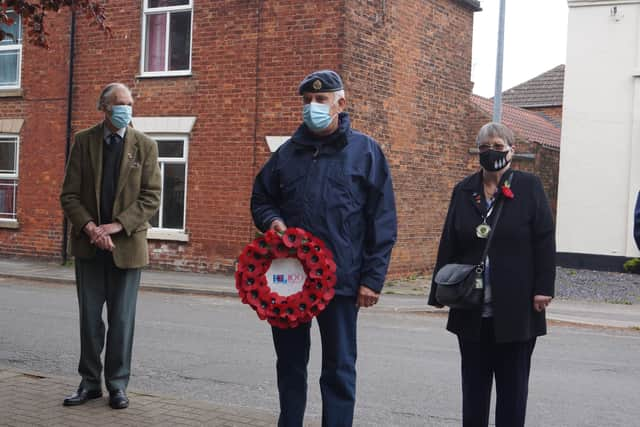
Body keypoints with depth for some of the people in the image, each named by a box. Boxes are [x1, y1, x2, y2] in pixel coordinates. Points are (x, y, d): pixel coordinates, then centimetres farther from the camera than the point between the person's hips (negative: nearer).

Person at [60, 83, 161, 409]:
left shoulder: (145, 146, 0)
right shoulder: (83, 141, 3)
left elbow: (151, 198, -5)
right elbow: (69, 194, 0)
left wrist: (115, 226, -15)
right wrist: (91, 228, -15)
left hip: (126, 244, -1)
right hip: (88, 245, 1)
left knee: (122, 320, 6)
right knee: (89, 318, 9)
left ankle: (117, 385, 18)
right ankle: (90, 382, 21)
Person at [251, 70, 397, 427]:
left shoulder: (365, 151, -1)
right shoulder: (288, 152, 10)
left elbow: (383, 222, -3)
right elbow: (261, 199, 21)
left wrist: (373, 279, -9)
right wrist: (271, 220, -3)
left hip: (341, 281, -4)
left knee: (339, 370, 5)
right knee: (290, 364, 14)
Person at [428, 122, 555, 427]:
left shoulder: (529, 187, 0)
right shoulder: (464, 191, 9)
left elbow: (544, 242, -4)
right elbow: (448, 244, 9)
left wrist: (543, 288, -10)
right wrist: (441, 289, 6)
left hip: (516, 307, -3)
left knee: (513, 382, 7)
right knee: (474, 381, 11)